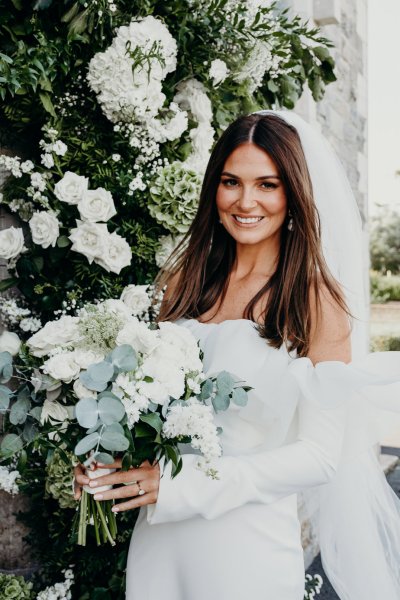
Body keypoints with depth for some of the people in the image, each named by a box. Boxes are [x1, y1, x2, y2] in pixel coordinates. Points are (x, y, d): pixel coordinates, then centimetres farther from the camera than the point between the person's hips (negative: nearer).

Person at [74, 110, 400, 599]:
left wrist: (183, 484, -19)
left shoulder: (316, 299, -12)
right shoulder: (186, 278, -1)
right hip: (158, 530, 4)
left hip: (247, 544, -3)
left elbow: (320, 455, -13)